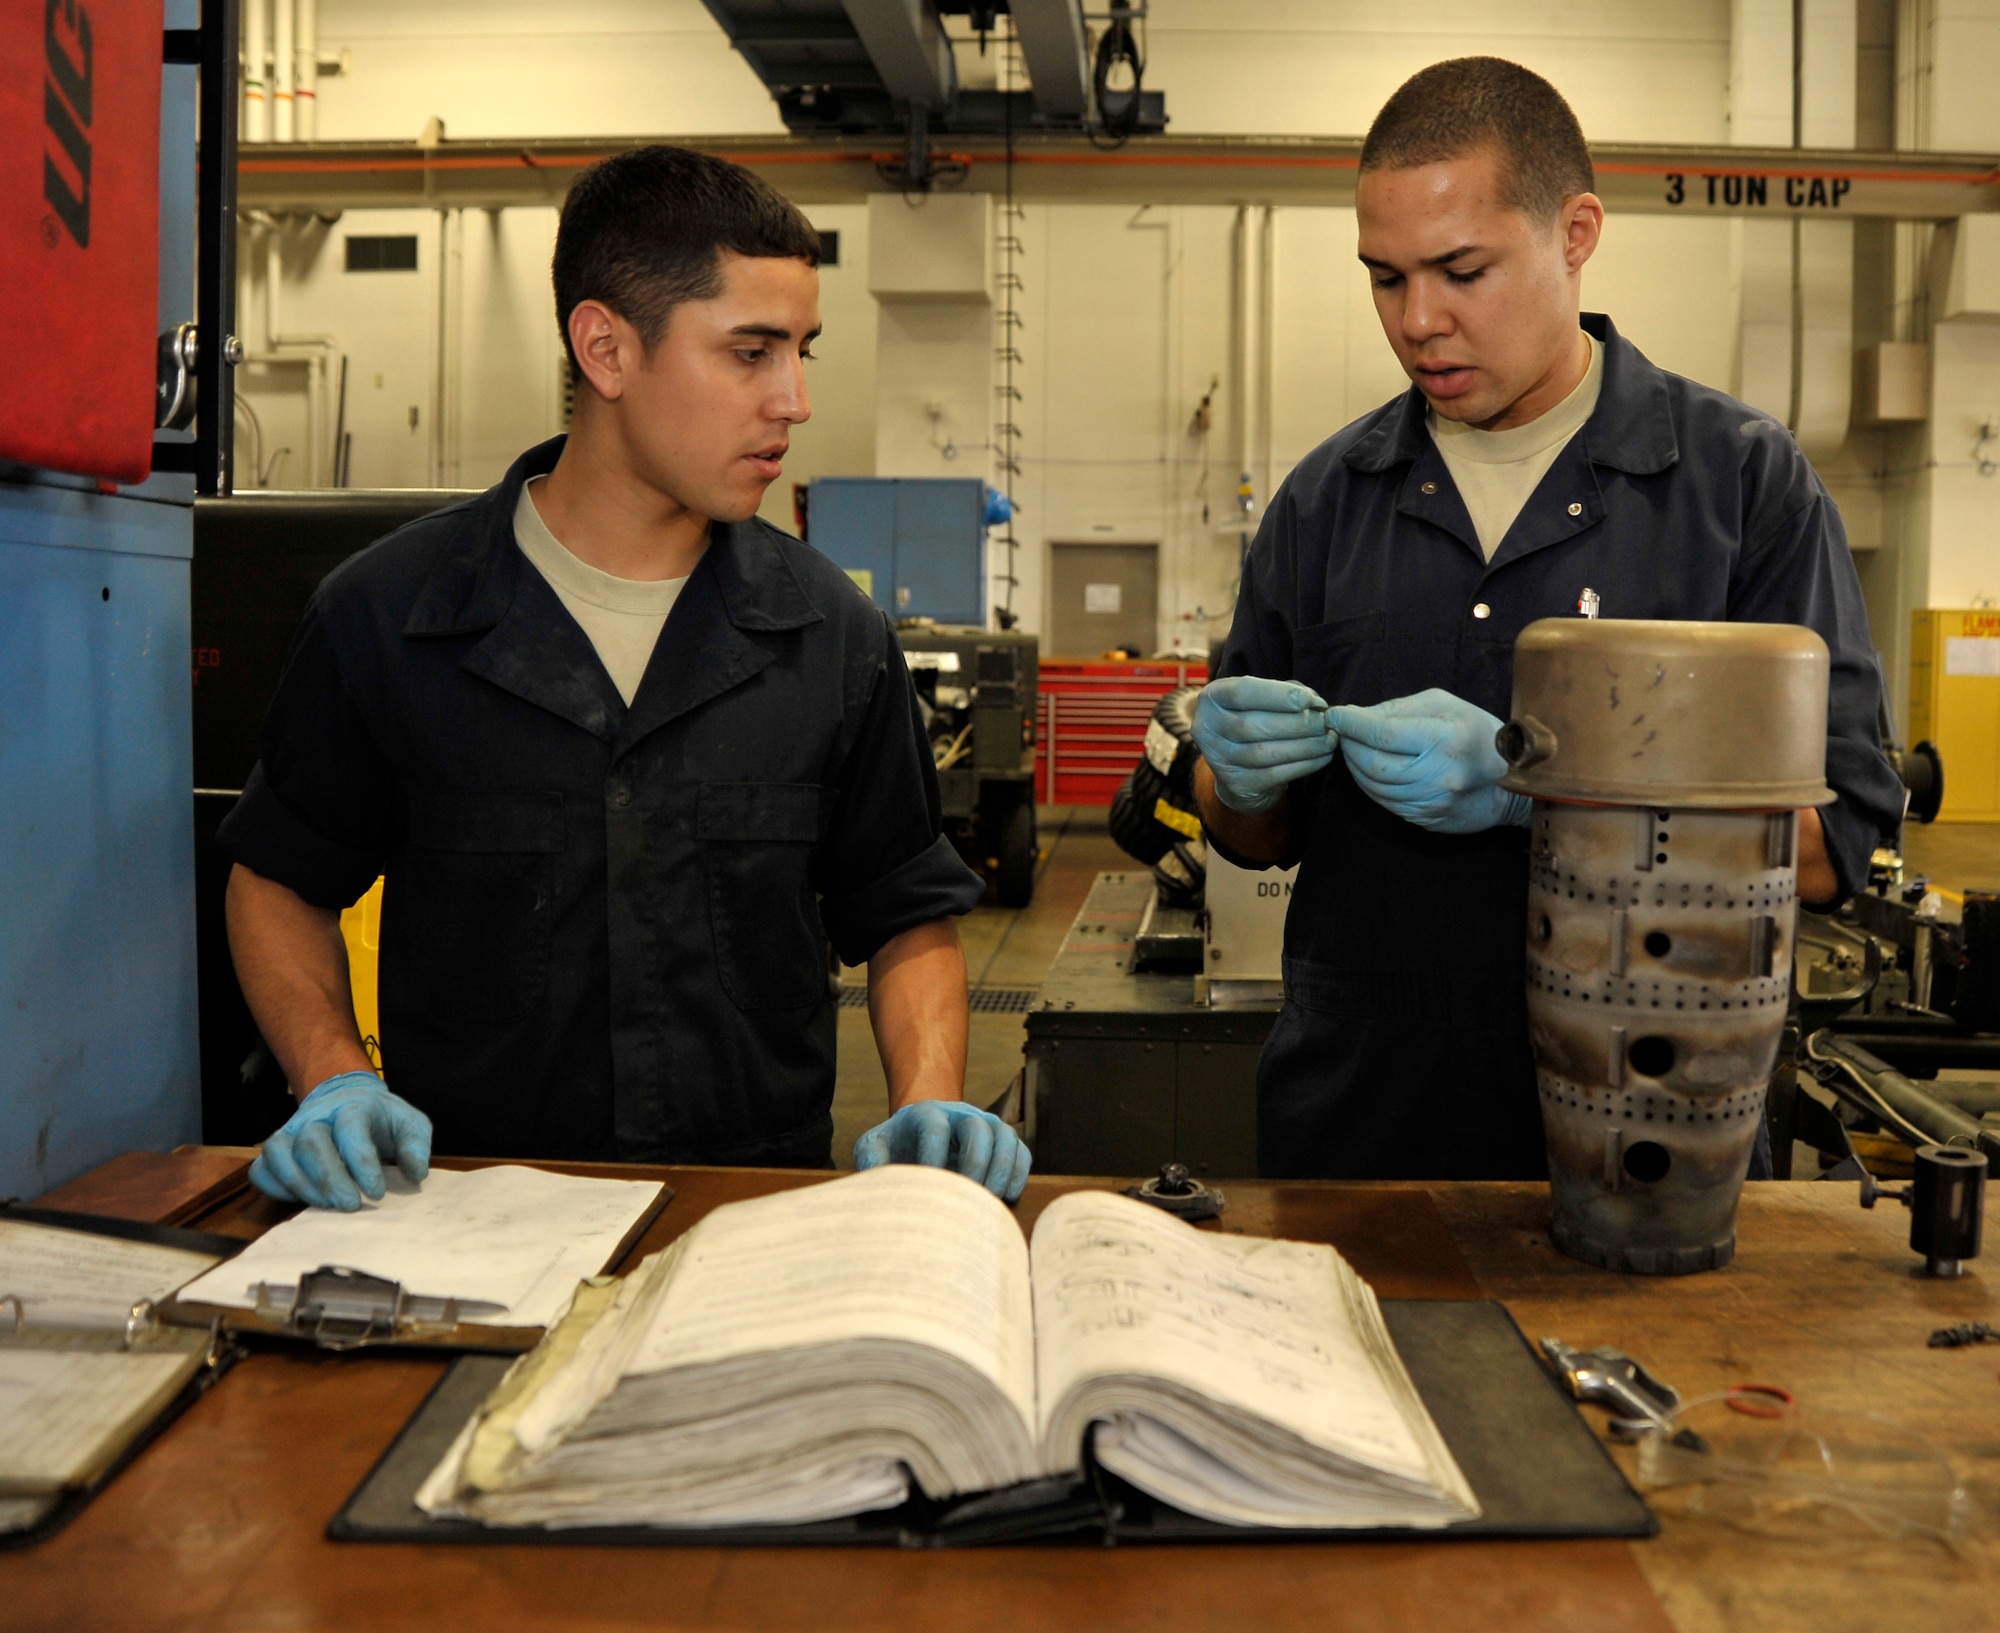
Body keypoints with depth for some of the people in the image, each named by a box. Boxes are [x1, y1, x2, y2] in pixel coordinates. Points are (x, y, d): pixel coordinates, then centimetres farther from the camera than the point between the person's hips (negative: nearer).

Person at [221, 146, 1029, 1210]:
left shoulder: (833, 635, 4)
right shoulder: (383, 618, 1)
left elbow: (907, 914, 14)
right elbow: (279, 879, 13)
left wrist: (930, 1101, -4)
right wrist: (332, 1080, -4)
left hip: (762, 1212, 1)